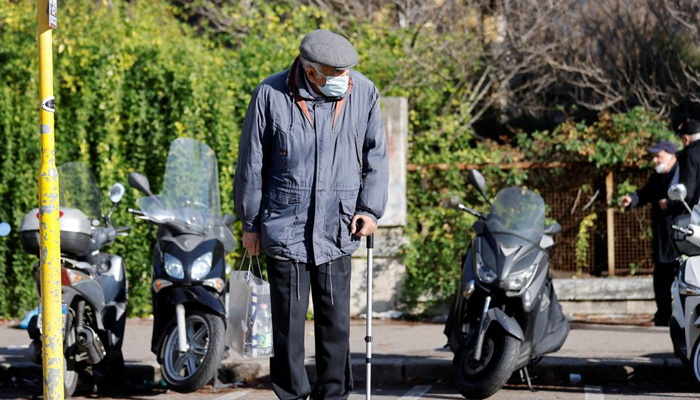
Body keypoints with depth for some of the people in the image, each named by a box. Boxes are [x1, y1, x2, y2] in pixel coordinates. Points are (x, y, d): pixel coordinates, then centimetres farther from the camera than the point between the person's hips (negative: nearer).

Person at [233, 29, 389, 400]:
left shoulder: (363, 92, -2)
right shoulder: (271, 95, -7)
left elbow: (375, 155, 11)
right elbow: (251, 163, 2)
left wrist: (371, 209, 4)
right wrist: (250, 223, 6)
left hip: (337, 229, 2)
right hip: (285, 227, -2)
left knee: (336, 319, 6)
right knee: (288, 318, 1)